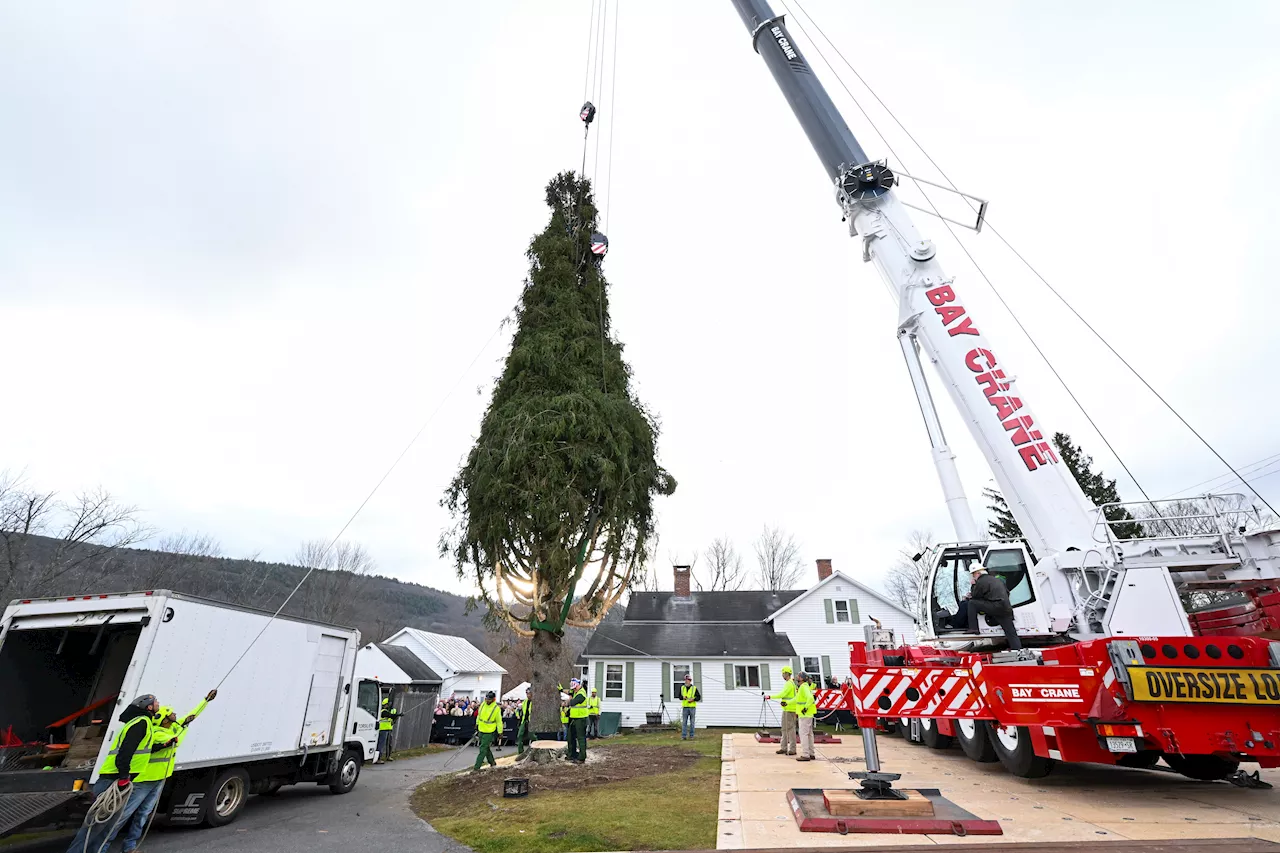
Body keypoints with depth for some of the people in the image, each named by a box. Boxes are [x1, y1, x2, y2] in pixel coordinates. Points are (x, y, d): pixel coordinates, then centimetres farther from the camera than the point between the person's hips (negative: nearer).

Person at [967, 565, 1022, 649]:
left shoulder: (981, 581, -3)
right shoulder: (997, 579, 25)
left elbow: (974, 596, 3)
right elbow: (1007, 592, 36)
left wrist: (973, 585, 17)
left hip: (996, 607, -8)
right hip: (1007, 609, 8)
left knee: (972, 603, -2)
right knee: (1012, 634, 10)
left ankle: (973, 628, -5)